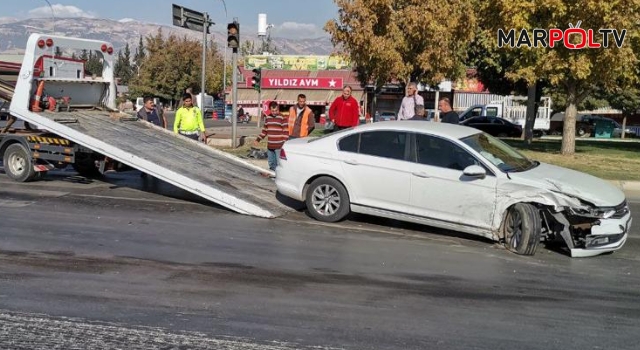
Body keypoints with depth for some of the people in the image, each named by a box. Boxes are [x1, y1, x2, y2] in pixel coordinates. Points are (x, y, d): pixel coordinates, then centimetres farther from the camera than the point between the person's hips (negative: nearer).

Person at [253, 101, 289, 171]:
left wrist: (284, 144, -17)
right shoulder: (267, 118, 12)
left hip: (279, 146, -6)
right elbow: (264, 131, 22)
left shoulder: (283, 118, -7)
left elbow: (286, 132, -9)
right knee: (272, 165, 14)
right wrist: (257, 140, 17)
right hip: (270, 146, 6)